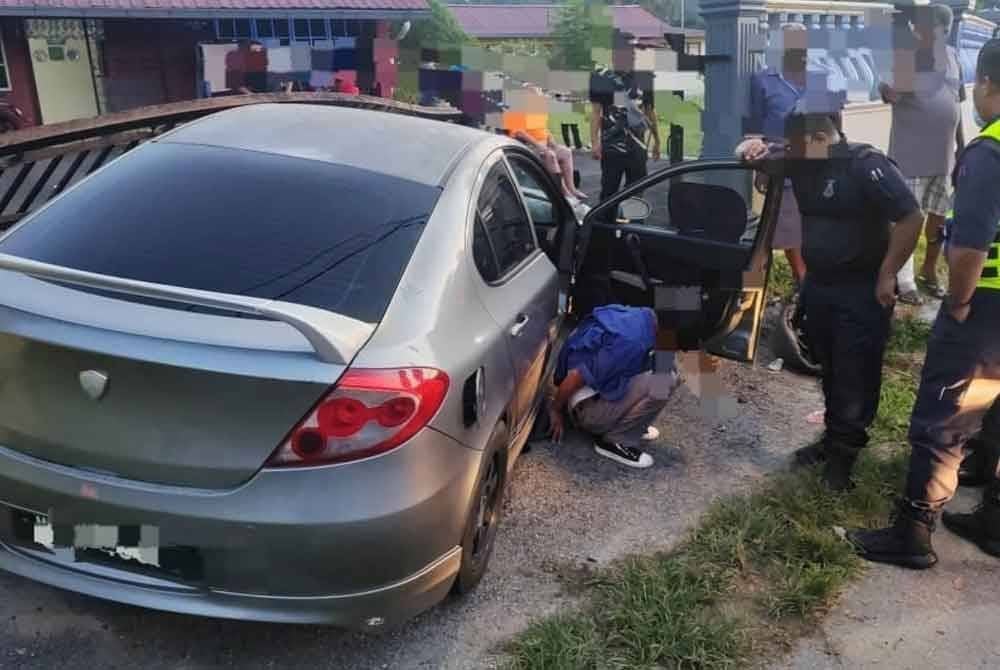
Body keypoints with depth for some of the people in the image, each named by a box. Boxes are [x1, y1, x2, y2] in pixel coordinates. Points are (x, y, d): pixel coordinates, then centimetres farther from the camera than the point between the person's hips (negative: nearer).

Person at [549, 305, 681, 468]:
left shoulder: (644, 317, -4)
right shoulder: (631, 340, -30)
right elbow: (576, 376, -25)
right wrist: (556, 409, -9)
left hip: (603, 388, 9)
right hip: (588, 407, -9)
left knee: (668, 367, 4)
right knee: (662, 383, -24)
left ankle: (627, 422, 12)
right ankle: (614, 440, -8)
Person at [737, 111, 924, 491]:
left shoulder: (866, 165, -18)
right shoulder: (800, 162, 2)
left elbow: (911, 217, -20)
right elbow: (751, 152, 12)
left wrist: (887, 275, -17)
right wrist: (754, 148, -13)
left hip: (861, 291, -7)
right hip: (817, 285, 7)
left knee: (855, 377, 4)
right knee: (829, 371, 18)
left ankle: (845, 451, 19)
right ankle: (834, 437, 33)